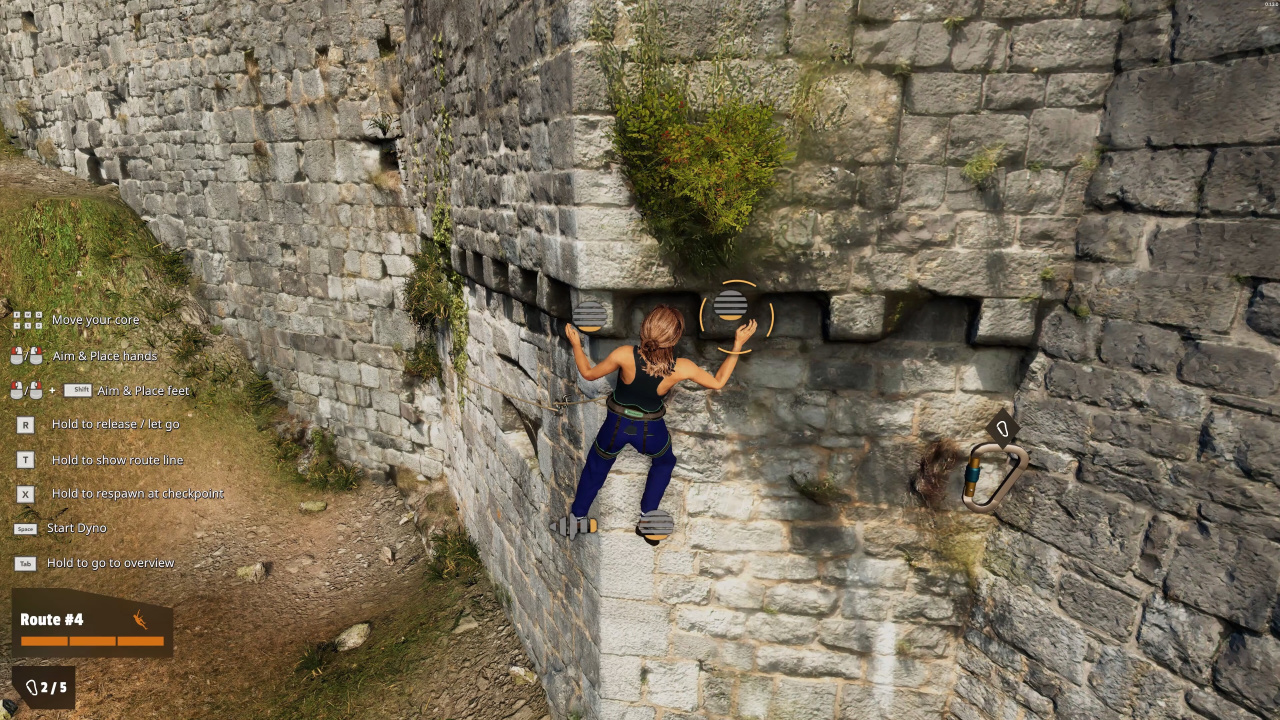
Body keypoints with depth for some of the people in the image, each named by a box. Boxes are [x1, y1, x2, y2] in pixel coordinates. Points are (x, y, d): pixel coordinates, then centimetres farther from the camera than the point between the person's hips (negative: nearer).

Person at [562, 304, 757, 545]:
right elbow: (718, 382, -9)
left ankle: (576, 518, 45)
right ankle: (647, 521, 38)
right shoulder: (681, 368, -28)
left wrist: (575, 344, 2)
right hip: (651, 431, 0)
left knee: (596, 468, 29)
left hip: (616, 425, 0)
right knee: (664, 463, 34)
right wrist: (738, 345, -6)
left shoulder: (625, 355, -30)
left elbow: (588, 373, -13)